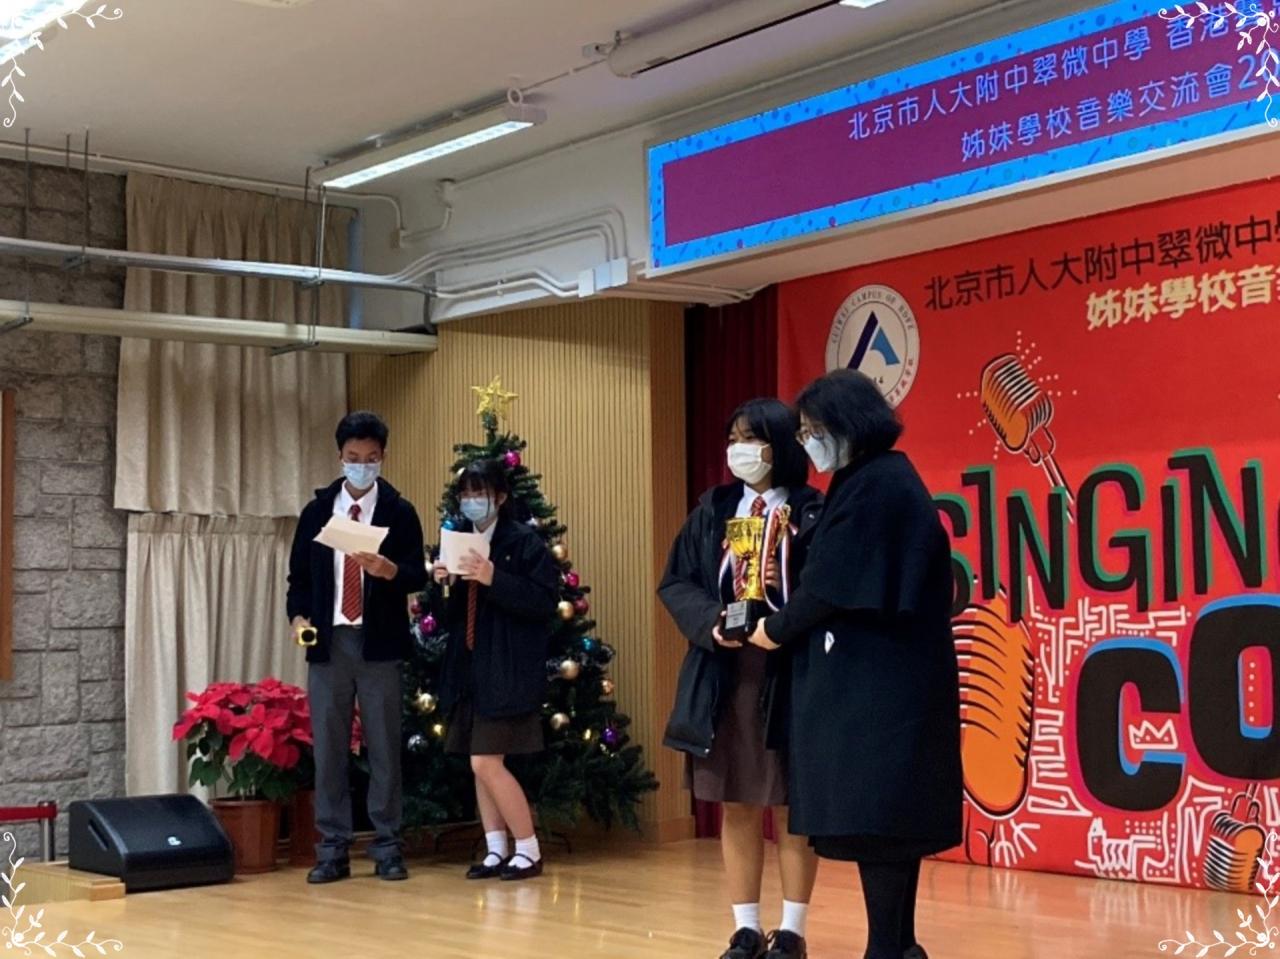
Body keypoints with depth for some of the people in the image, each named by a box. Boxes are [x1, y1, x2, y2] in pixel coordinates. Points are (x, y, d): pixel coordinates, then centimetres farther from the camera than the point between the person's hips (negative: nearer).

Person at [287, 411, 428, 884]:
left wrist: (387, 569, -24)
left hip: (378, 644, -2)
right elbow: (299, 574, 14)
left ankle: (387, 847, 7)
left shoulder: (399, 511, 3)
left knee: (384, 747, 1)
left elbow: (418, 576, -3)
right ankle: (332, 849, 8)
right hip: (328, 642, 2)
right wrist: (299, 615, -4)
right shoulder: (316, 510, 11)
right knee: (328, 747, 2)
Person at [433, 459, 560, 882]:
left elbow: (544, 601, -16)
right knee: (481, 764, 8)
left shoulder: (524, 542, -7)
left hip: (508, 671, -7)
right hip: (468, 668, 7)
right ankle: (497, 851, 17)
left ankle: (529, 851, 4)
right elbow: (448, 614, 17)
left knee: (487, 763, -9)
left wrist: (494, 579, -24)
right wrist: (444, 585, -4)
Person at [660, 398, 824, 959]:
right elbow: (675, 583, 6)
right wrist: (712, 622, -11)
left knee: (792, 808, 4)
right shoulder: (713, 510, 9)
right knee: (736, 808, 8)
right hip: (724, 677, 4)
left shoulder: (811, 511, -3)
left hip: (789, 676, -3)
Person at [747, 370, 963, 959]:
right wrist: (788, 623, 5)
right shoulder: (881, 481, 16)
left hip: (875, 683, -10)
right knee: (888, 815, 12)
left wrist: (775, 631, -1)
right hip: (881, 677, 10)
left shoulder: (875, 487, -14)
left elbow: (833, 586, -15)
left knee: (872, 815, -7)